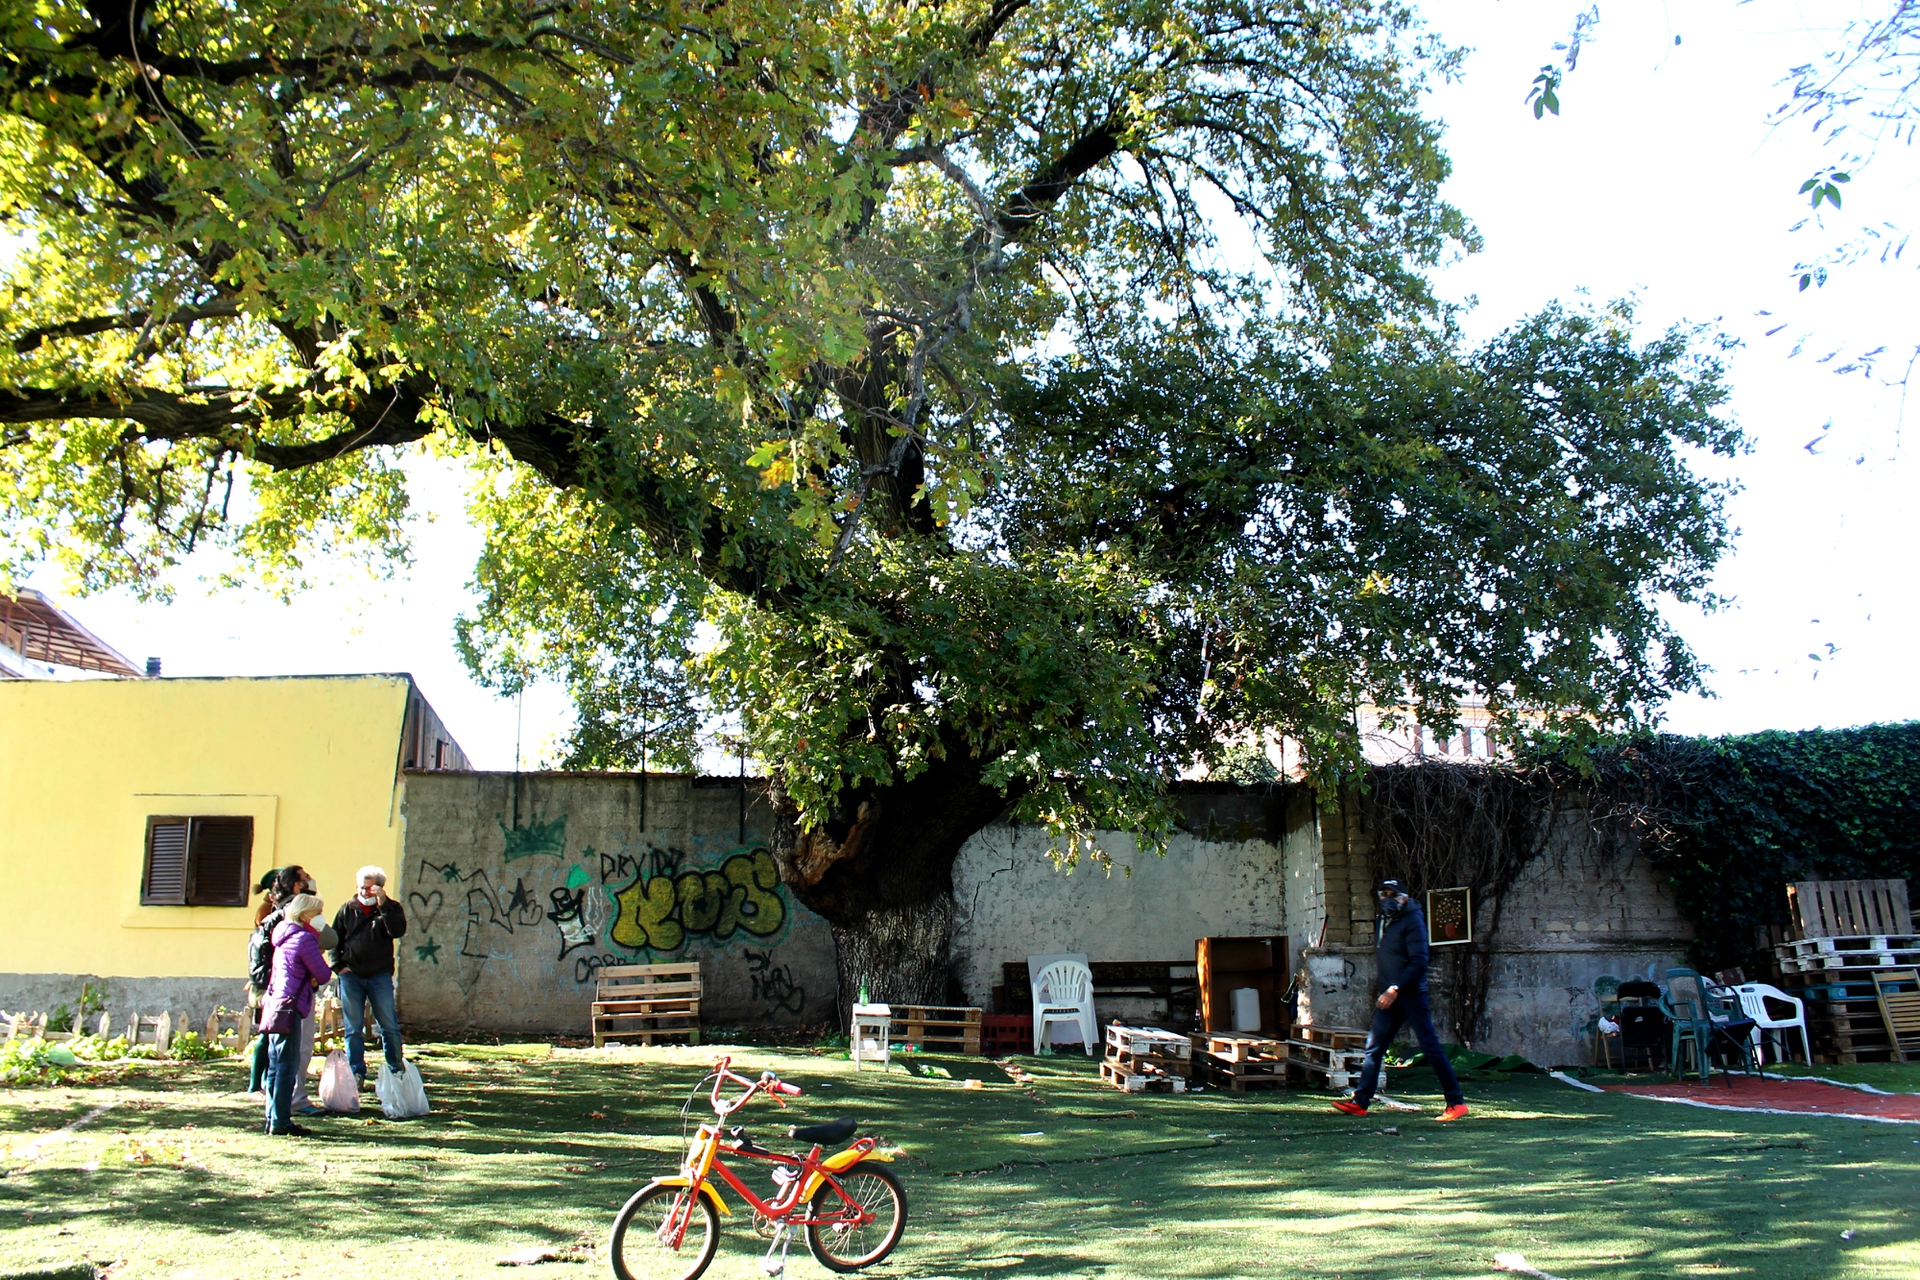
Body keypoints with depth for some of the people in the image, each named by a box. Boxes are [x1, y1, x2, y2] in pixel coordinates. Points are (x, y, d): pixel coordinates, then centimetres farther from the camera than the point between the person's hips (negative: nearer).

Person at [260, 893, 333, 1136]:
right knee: (288, 1067, -5)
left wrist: (312, 979, -3)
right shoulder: (305, 938, -12)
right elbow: (324, 975, -11)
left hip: (274, 1005, 9)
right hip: (289, 1008, -9)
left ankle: (273, 1120, 18)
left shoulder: (284, 936, 15)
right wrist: (316, 978, 9)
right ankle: (280, 1122, -4)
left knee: (275, 1066, 13)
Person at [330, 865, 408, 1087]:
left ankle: (397, 1071, 12)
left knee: (389, 1026, 2)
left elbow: (398, 931, -14)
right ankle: (356, 1073, 10)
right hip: (351, 976, 2)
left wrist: (383, 904, -20)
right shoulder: (347, 910, 9)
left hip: (380, 976, -2)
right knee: (353, 1029, 5)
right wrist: (338, 966, -1)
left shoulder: (391, 909, 4)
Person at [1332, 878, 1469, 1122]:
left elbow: (1419, 962, -18)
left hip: (1411, 993, -8)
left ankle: (1457, 1103, 3)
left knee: (1430, 1047, -5)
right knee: (1374, 1047, 5)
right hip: (1390, 996, 8)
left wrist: (1395, 989, -23)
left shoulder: (1412, 921, -10)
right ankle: (1360, 1101, 6)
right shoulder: (1387, 922, 16)